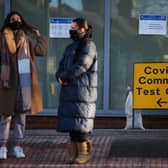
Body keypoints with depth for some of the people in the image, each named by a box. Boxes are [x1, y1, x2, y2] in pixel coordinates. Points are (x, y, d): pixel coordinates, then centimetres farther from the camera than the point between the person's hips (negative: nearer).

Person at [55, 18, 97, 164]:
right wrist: (60, 78, -8)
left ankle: (84, 153, -2)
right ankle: (74, 153, 10)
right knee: (71, 123, 5)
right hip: (69, 91, 7)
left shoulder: (89, 46, -6)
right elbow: (61, 67, 15)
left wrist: (63, 76, -7)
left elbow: (81, 66, -16)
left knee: (79, 123, -9)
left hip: (83, 91, -7)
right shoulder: (70, 47, 19)